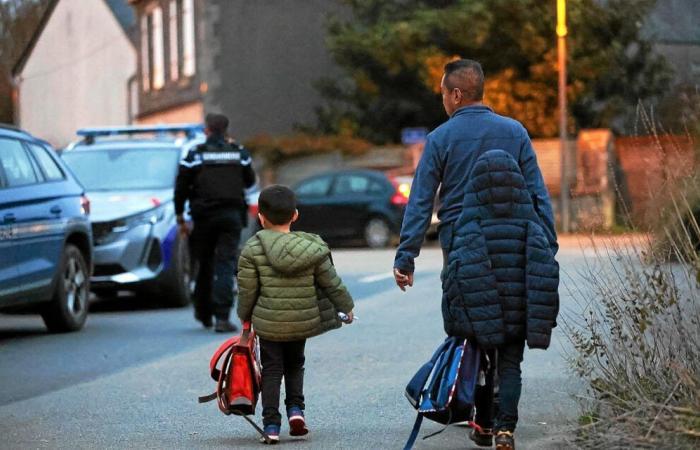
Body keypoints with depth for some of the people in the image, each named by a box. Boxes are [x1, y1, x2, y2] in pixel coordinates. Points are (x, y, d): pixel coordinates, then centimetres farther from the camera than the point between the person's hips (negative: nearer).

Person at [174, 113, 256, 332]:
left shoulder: (195, 154, -1)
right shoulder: (239, 153, 6)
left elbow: (181, 187, -1)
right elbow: (250, 181, 18)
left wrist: (180, 217, 7)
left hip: (204, 216, 0)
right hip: (232, 215, 0)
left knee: (205, 265, 13)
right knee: (226, 265, -4)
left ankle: (204, 314, 22)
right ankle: (222, 317, -15)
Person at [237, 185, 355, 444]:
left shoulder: (252, 250, -10)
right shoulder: (313, 248, -4)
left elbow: (247, 291, -6)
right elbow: (331, 284, 2)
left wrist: (245, 317, 11)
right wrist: (346, 307, 17)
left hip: (268, 323, -2)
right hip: (303, 323, 2)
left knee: (272, 370, 7)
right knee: (295, 365, 23)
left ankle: (271, 423, 1)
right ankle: (295, 408, 6)